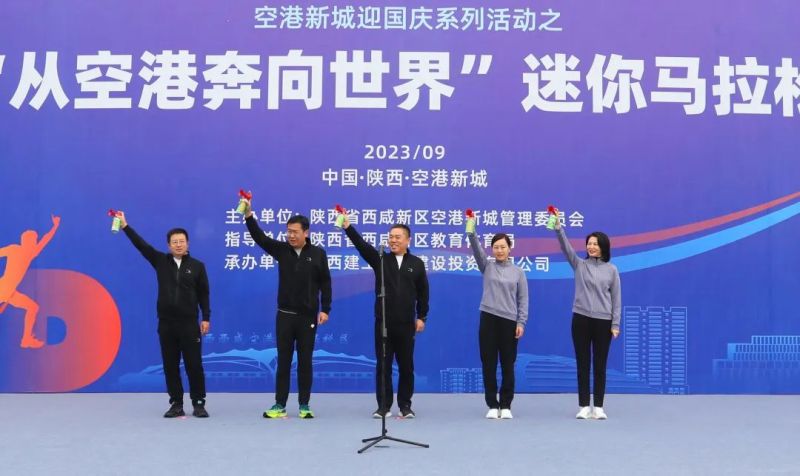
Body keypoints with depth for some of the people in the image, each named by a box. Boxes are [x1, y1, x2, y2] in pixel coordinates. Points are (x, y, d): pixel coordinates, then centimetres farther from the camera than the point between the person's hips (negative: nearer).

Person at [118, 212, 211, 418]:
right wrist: (125, 226, -6)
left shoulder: (197, 266, 2)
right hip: (166, 323, 2)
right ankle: (176, 404, 15)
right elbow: (141, 245, 1)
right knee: (170, 365, 6)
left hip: (189, 323, -2)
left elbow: (203, 294, 3)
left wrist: (206, 318, -3)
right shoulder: (161, 261, 6)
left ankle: (199, 403, 8)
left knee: (194, 364, -1)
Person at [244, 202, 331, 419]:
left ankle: (304, 406, 13)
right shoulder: (282, 250, 2)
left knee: (305, 361, 5)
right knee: (283, 361, 6)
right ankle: (279, 405, 12)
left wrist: (325, 309, -6)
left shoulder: (318, 254, -2)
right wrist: (249, 216, -24)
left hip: (308, 316, -1)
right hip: (285, 315, 2)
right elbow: (259, 237, -10)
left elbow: (325, 283, 0)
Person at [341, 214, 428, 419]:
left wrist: (421, 317, 2)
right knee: (383, 365, 4)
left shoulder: (416, 264, 4)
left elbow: (423, 293, 7)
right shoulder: (380, 259, 3)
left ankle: (405, 406, 17)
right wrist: (348, 227, -27)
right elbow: (362, 245, -12)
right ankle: (384, 406, 13)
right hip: (383, 322, 0)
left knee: (406, 366, 7)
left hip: (406, 323, 0)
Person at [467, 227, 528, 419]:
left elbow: (523, 299, 4)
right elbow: (476, 248, -9)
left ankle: (506, 405, 13)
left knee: (507, 366, 4)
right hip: (488, 320, 0)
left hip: (509, 322, 0)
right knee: (489, 364, 2)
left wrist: (521, 322, -5)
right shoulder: (487, 267, 7)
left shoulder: (518, 272, 6)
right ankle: (492, 405, 10)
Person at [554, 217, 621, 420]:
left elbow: (616, 298, 3)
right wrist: (558, 227, -26)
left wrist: (615, 324, -3)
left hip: (603, 322, 0)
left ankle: (598, 407, 11)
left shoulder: (611, 269, 4)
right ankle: (584, 406, 9)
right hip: (581, 319, 0)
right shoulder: (579, 265, 5)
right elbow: (565, 247, -11)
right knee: (583, 364, 3)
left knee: (600, 365, 4)